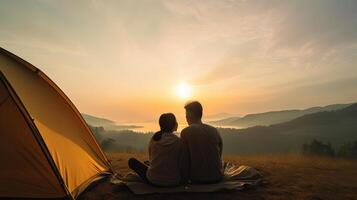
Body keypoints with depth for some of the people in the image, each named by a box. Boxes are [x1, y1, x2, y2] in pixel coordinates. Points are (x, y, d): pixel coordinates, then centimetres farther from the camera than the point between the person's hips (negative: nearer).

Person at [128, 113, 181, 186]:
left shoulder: (154, 139, -6)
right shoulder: (178, 141, -11)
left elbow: (151, 159, 6)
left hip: (154, 180, -2)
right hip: (174, 181, 2)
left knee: (132, 161, 17)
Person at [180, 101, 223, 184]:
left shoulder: (186, 132, -12)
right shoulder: (214, 131, -1)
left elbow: (184, 159, -11)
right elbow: (219, 155, 7)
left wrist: (185, 180, 1)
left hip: (197, 178, -3)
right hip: (217, 177, 4)